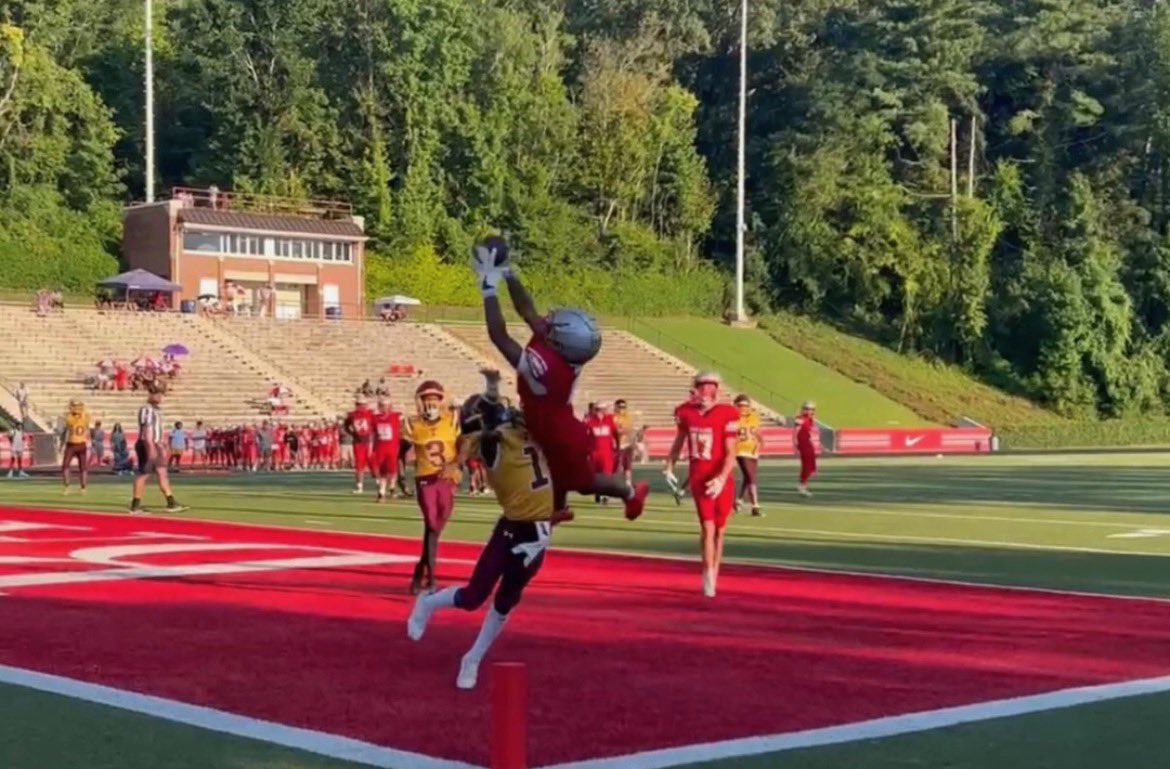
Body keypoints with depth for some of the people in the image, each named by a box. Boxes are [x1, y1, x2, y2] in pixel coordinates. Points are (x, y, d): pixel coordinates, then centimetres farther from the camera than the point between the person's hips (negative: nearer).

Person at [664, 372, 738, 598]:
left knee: (718, 530, 9)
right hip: (698, 478, 1)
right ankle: (709, 578, -7)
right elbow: (679, 440, 17)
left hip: (720, 480, -1)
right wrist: (669, 467, 10)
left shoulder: (726, 414, -10)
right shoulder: (686, 412, 0)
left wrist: (721, 479, -23)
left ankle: (712, 575, 22)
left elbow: (730, 453, -11)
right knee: (707, 527, -10)